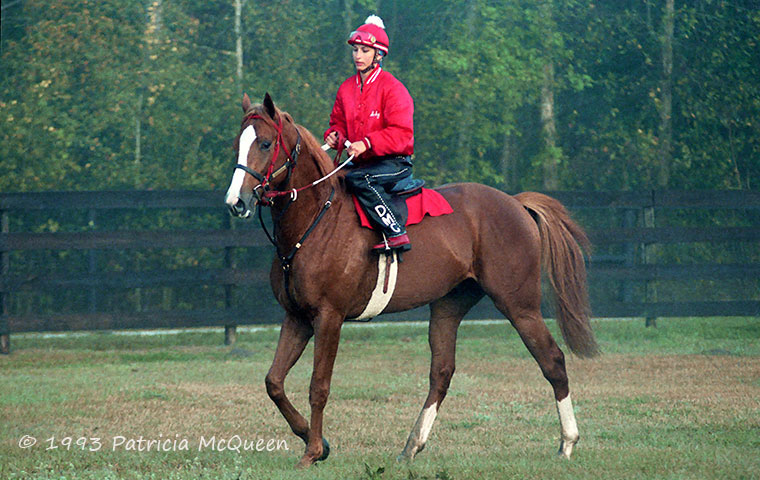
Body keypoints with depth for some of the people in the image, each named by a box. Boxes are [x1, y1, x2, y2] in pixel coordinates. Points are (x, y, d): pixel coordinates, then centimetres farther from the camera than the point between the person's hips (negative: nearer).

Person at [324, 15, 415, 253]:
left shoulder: (392, 88, -9)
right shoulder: (346, 89, 12)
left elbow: (401, 134, -17)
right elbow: (338, 123, 24)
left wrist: (367, 143, -28)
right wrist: (335, 136, -1)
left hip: (395, 162, -7)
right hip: (361, 162, 7)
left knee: (357, 179, -34)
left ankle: (396, 233, -34)